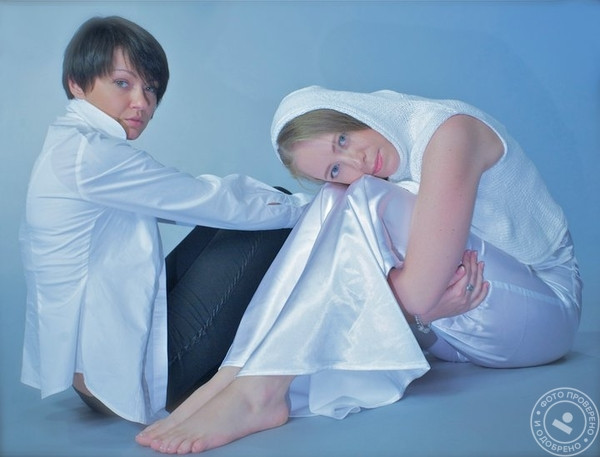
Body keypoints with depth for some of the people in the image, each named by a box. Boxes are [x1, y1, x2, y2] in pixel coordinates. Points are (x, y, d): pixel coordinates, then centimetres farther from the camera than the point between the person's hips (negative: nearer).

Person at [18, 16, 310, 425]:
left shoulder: (70, 149, 12)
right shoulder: (89, 153, -20)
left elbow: (192, 199, 11)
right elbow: (214, 200, -16)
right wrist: (312, 208, -3)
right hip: (125, 371, -10)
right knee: (271, 230, -3)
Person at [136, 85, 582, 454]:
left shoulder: (448, 130, -23)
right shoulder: (360, 189, 0)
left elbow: (419, 288, -30)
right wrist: (426, 302, -28)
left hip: (544, 310, -6)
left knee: (364, 206, -26)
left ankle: (258, 390, -32)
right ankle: (243, 374, -25)